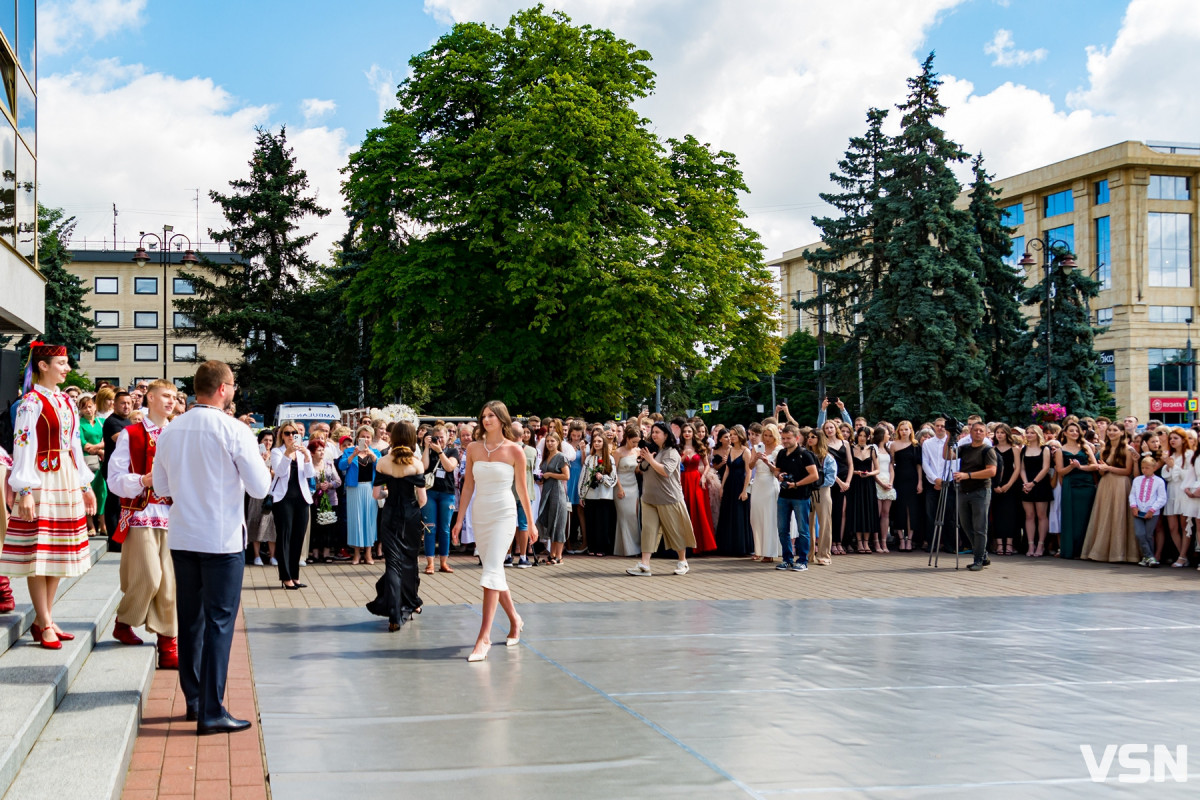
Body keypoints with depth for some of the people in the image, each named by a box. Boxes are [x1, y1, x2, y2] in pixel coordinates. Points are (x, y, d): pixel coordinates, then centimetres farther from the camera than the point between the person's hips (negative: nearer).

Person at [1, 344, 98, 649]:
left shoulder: (67, 402, 14)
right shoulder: (32, 401, -9)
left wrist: (85, 485, 17)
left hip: (67, 480, 8)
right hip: (42, 480, -8)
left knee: (59, 553, 9)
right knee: (38, 554, -3)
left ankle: (43, 619, 17)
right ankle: (45, 624, 2)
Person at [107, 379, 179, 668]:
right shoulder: (131, 435, 0)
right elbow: (115, 479, -4)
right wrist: (143, 481, -19)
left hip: (171, 515, 4)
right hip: (140, 514, -4)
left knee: (170, 582, 1)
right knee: (148, 578, -11)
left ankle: (168, 646, 8)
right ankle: (124, 622, 18)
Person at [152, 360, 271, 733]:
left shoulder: (171, 430, 3)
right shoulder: (233, 430, -13)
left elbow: (160, 486, 13)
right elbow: (260, 487, -10)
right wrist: (251, 464, 8)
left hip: (181, 538, 6)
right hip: (221, 539, -5)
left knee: (190, 618, 15)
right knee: (219, 622, -1)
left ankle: (193, 699, 24)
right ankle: (211, 711, -1)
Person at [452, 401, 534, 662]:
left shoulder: (514, 450, -4)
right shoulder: (473, 448, 5)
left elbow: (522, 488, 3)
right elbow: (468, 485, 10)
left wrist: (531, 523, 7)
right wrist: (460, 518, 7)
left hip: (504, 514, -4)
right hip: (479, 514, 5)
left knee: (492, 570, -15)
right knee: (494, 571, 12)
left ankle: (484, 636, -17)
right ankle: (514, 619, 32)